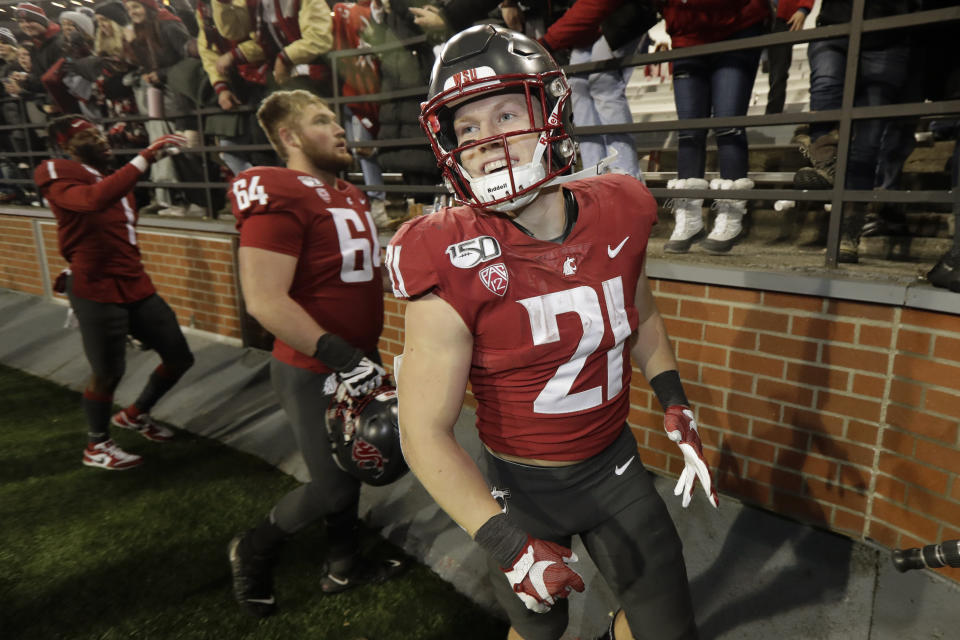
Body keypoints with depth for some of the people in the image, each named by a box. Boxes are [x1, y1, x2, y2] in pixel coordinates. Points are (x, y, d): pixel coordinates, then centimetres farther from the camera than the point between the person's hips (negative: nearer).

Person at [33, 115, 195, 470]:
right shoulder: (60, 179, -9)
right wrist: (146, 156, -37)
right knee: (108, 373, 4)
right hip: (98, 294, -8)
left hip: (137, 288, 8)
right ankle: (96, 446, 31)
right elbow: (94, 199, -34)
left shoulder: (113, 180, 19)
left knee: (180, 357, 9)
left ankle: (135, 414, 36)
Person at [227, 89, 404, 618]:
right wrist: (342, 357, -26)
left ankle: (342, 565, 43)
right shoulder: (278, 197, -20)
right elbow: (266, 301, -26)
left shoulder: (348, 194, 9)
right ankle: (253, 551, 33)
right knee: (334, 486, 4)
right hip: (314, 373, -9)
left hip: (356, 361, 9)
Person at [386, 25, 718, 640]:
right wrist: (506, 542, -24)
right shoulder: (453, 267, -25)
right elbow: (425, 432, -20)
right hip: (522, 487, -3)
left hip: (614, 464, 4)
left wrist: (676, 405, 4)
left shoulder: (617, 215, -11)